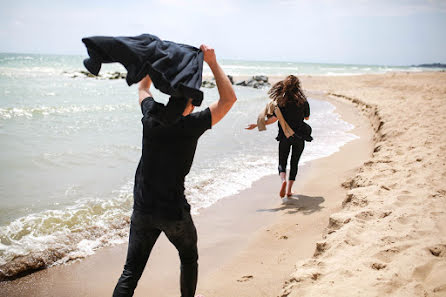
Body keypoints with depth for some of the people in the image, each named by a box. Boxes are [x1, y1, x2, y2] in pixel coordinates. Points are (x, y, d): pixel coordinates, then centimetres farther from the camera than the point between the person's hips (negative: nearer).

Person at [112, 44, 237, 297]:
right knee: (189, 259, 24)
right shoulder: (192, 125, -16)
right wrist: (212, 62, -9)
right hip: (174, 212, -3)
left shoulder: (151, 117, -4)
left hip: (143, 209, 3)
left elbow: (143, 87, 18)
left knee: (131, 271, 8)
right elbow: (229, 99, -11)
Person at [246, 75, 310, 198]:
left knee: (282, 163, 9)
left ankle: (283, 180, -20)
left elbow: (274, 118, -14)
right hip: (299, 137, 1)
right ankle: (289, 190, 12)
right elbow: (307, 117, 9)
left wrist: (257, 125, -7)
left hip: (285, 136, -1)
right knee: (294, 163, 14)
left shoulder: (281, 101, -9)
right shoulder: (303, 101, -3)